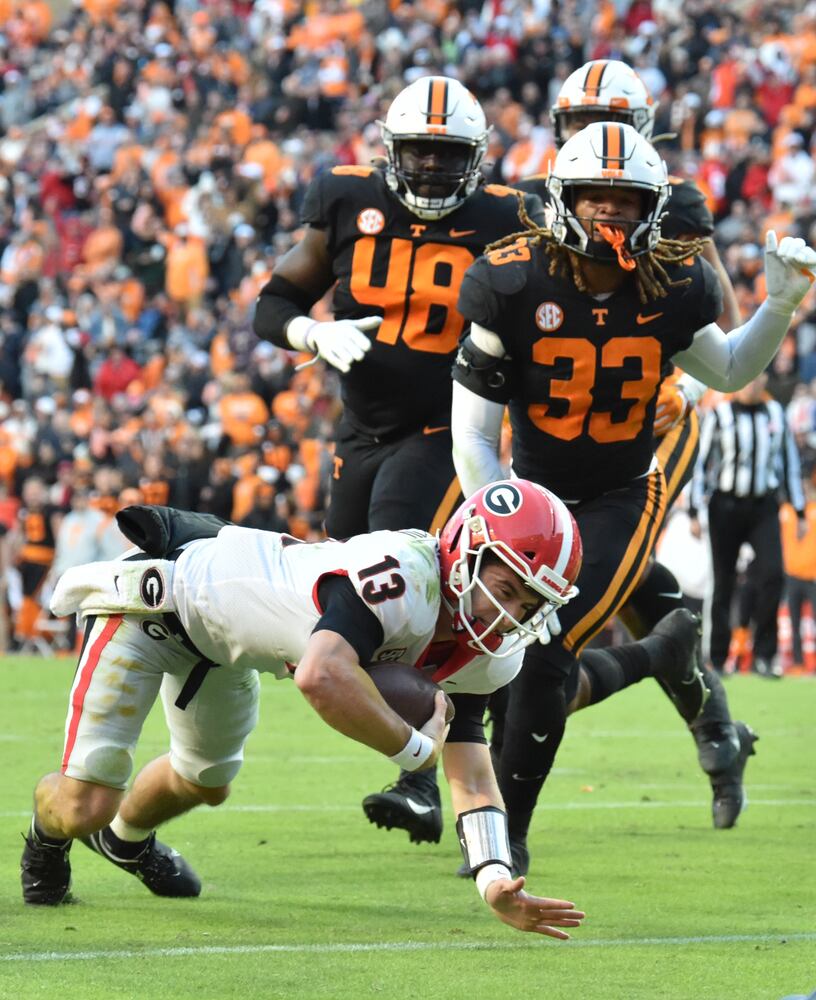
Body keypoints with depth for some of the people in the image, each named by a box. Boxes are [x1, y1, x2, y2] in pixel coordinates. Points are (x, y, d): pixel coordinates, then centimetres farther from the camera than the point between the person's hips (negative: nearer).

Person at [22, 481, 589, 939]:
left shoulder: (487, 658, -13)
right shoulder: (404, 579, -42)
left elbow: (472, 779, -9)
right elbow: (322, 677, -57)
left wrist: (496, 883, -25)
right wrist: (415, 748, -41)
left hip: (220, 636, 8)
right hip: (154, 600, -8)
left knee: (206, 784, 29)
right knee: (86, 807, -7)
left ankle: (127, 839, 63)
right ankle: (49, 828, 31)